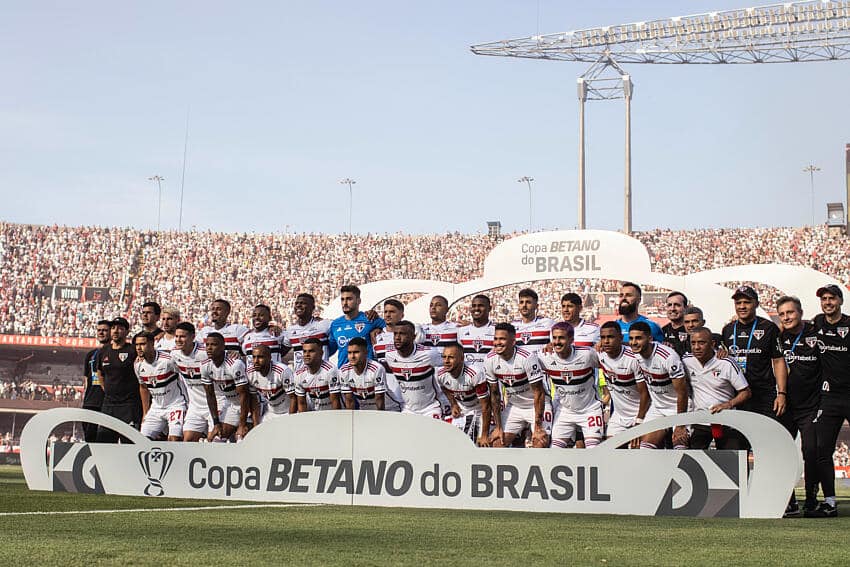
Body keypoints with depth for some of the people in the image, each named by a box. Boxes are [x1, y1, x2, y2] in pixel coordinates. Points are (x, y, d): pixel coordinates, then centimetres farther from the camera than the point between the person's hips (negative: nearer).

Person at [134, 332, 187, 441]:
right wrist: (145, 414, 17)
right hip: (156, 407, 6)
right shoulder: (138, 364, -1)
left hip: (176, 405, -6)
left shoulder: (167, 360, -21)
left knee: (174, 439, -20)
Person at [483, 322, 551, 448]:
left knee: (540, 443, -20)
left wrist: (538, 427, -22)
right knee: (497, 443, -2)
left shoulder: (527, 357, -27)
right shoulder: (490, 360, -11)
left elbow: (538, 393, -22)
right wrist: (498, 427, -3)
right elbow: (494, 394, -1)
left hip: (537, 405, -5)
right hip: (514, 406, 5)